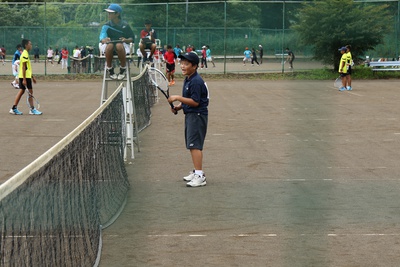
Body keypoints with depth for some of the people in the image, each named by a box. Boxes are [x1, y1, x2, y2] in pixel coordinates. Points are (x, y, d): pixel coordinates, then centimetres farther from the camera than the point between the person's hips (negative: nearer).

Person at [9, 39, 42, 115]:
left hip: (26, 76, 10)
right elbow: (23, 67, -20)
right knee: (30, 92, -4)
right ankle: (32, 109, 1)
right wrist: (24, 79, -22)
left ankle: (14, 108, 9)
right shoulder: (25, 54, -15)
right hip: (25, 77, -10)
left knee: (21, 91, 10)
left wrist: (32, 77, 25)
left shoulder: (25, 54, 16)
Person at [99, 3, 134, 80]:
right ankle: (109, 70, -20)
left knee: (119, 45, -39)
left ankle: (123, 70, -20)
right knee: (109, 45, -38)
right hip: (109, 45, 1)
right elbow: (102, 38, -8)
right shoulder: (106, 26, 6)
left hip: (122, 44, -1)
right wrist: (104, 40, -33)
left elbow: (132, 38, 8)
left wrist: (126, 40, -15)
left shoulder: (125, 25, 6)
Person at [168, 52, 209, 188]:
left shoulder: (196, 81, -18)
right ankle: (197, 172, 27)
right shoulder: (187, 79, 13)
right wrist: (179, 107, 7)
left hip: (197, 115, -10)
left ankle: (200, 176, -15)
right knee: (192, 145, 17)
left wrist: (178, 98, -21)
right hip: (190, 115, 10)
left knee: (194, 145, -14)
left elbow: (195, 102, -22)